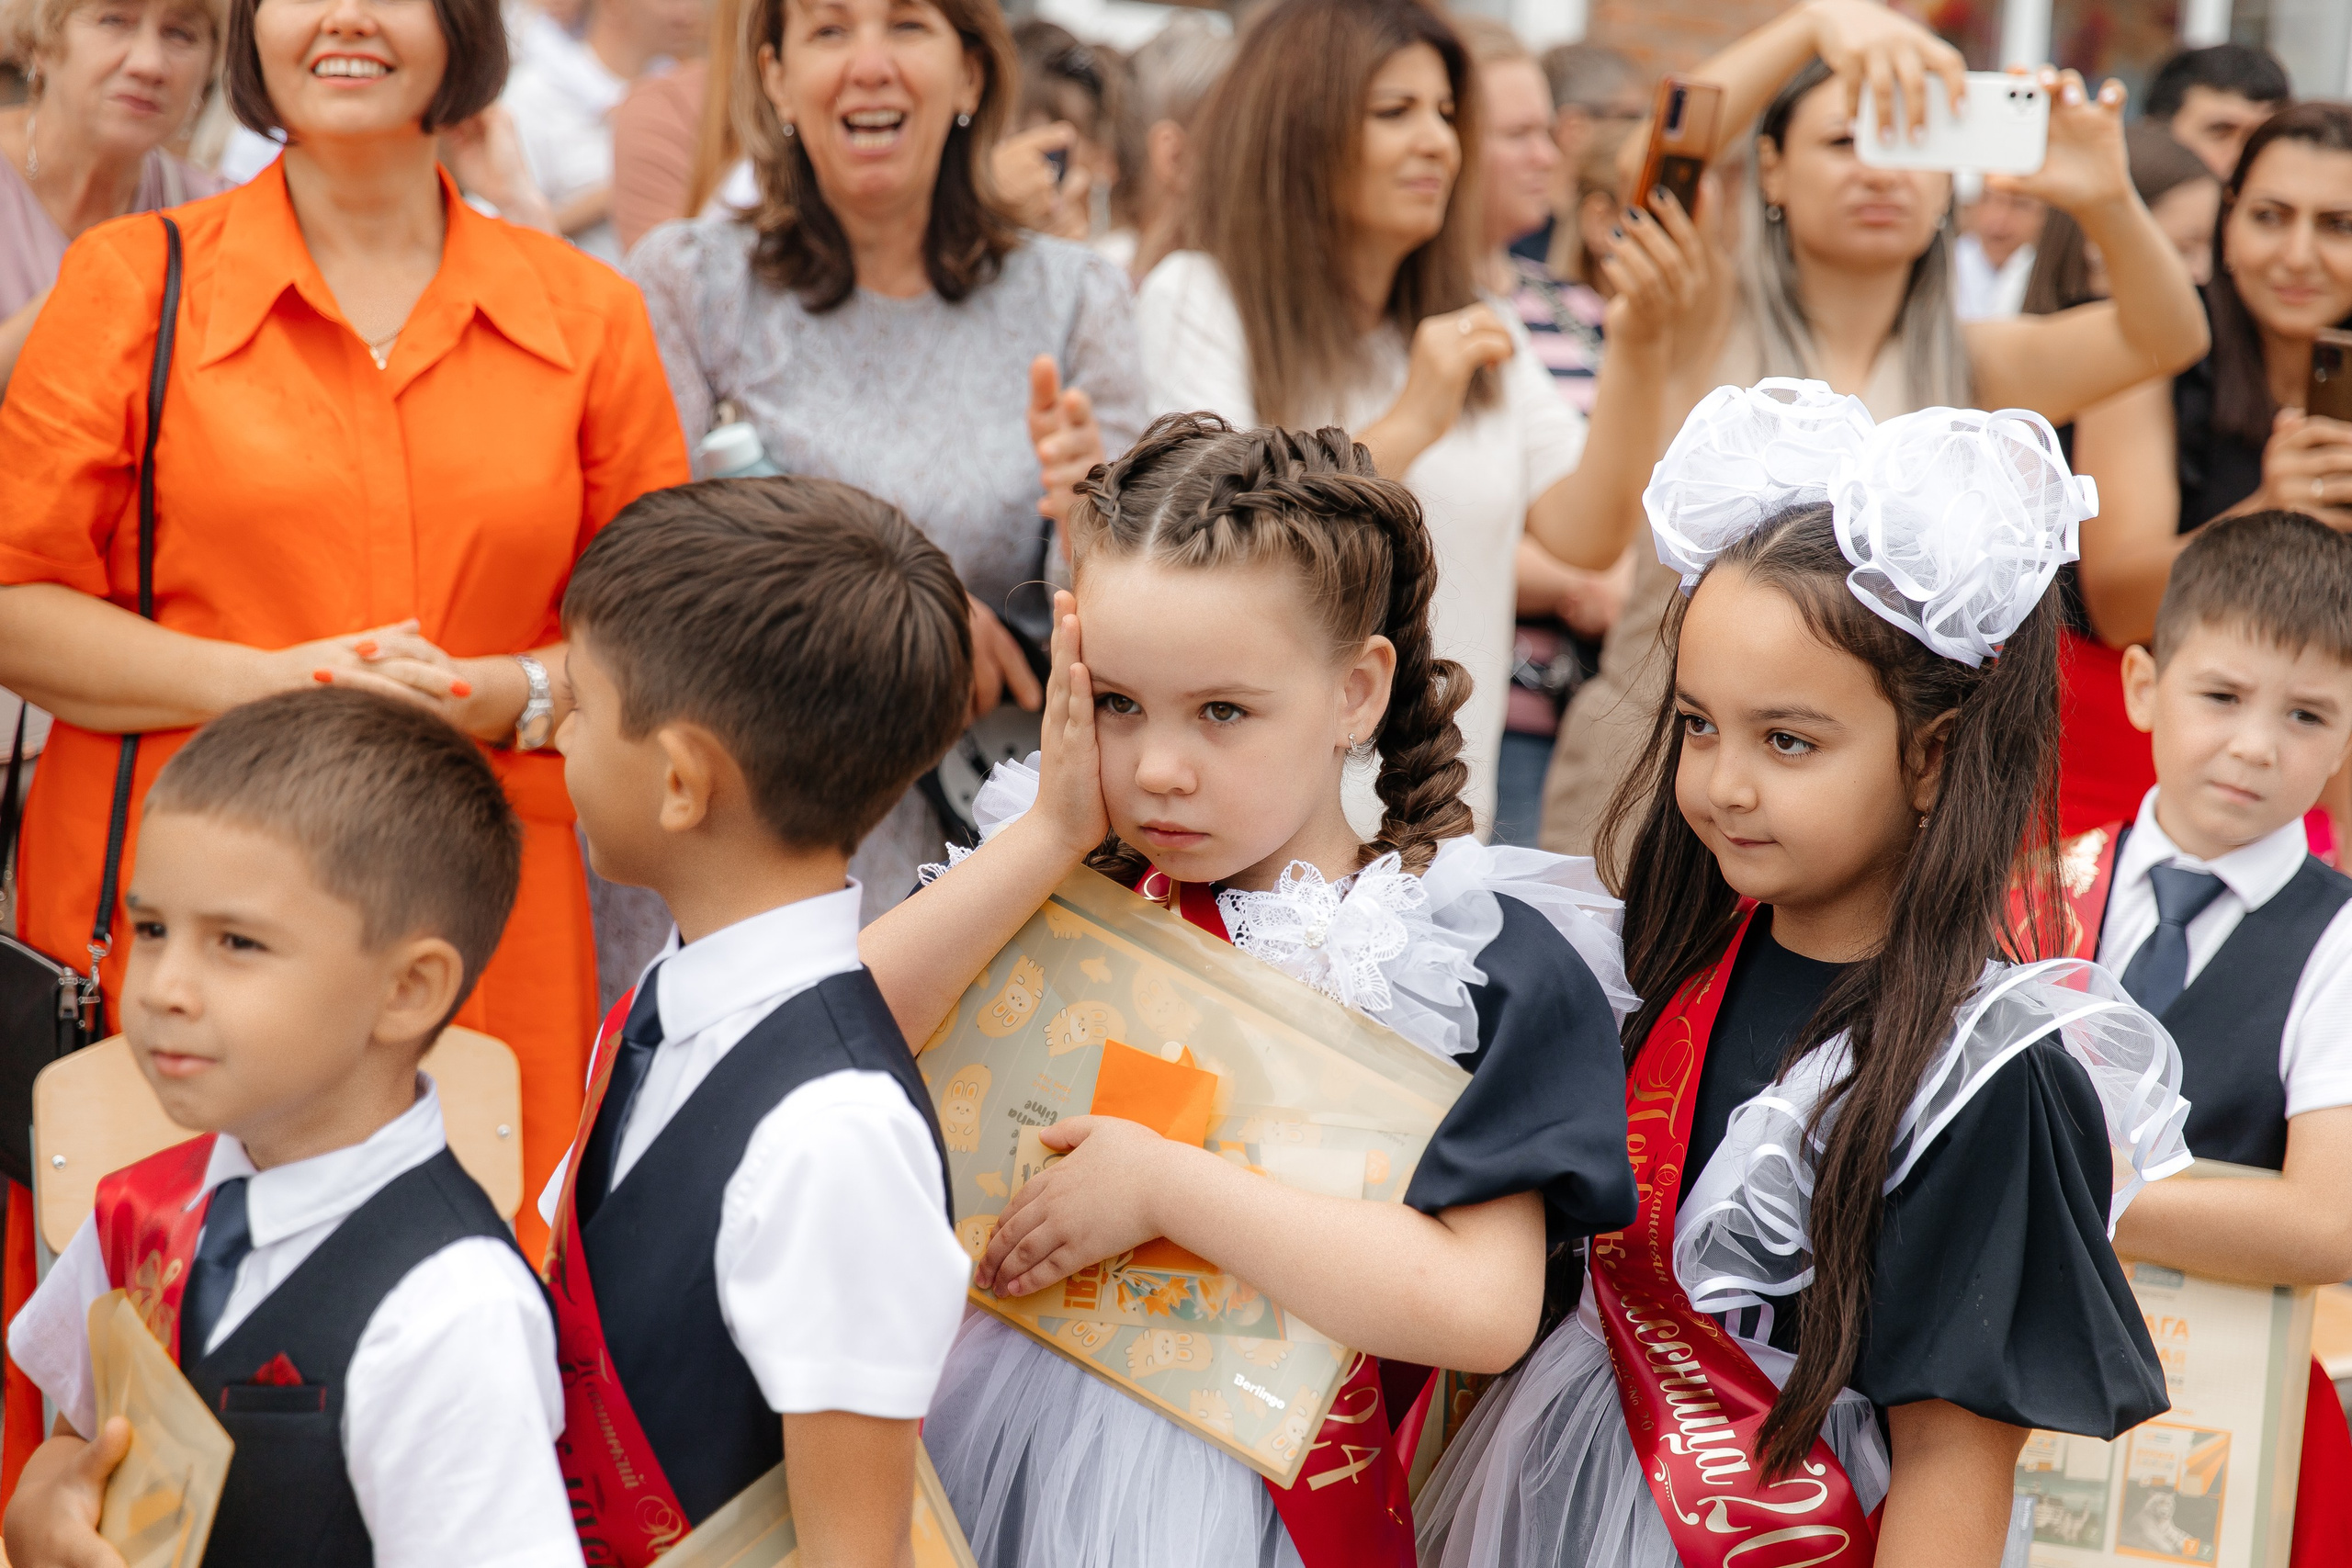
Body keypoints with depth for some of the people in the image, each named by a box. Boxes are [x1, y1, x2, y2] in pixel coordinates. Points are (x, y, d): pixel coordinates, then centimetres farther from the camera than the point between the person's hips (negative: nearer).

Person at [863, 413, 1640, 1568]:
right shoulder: (1063, 882, 2)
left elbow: (1480, 1311, -20)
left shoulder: (1487, 962, -10)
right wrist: (1054, 832, -12)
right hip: (989, 1424, 3)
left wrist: (1163, 1185, -18)